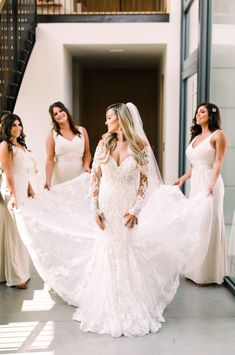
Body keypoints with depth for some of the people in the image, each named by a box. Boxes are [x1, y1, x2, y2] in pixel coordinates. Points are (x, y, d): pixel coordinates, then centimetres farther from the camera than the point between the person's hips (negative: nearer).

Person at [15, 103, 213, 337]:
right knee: (106, 256, 9)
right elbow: (94, 178, 2)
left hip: (128, 209, -2)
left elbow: (145, 181, -4)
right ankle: (106, 310, 25)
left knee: (127, 255, 4)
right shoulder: (104, 144, 1)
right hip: (106, 208, 2)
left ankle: (131, 310, 20)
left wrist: (136, 210, -12)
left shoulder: (140, 146, -6)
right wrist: (95, 209, -5)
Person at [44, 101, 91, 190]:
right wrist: (48, 180, -14)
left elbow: (87, 153, 13)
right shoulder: (52, 134, 2)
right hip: (60, 179, -2)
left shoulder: (82, 131, 9)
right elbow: (50, 159, -4)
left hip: (79, 177, 2)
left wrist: (86, 165, -6)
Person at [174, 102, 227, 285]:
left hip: (209, 183, -7)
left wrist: (212, 183, -26)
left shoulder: (218, 135, -3)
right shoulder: (195, 137, 18)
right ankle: (196, 271, 17)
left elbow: (218, 163, -13)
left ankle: (209, 274, 5)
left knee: (209, 225, -4)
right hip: (195, 184, 7)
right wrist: (182, 179, 18)